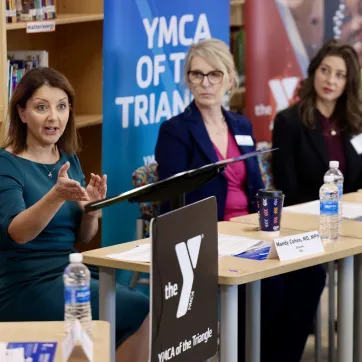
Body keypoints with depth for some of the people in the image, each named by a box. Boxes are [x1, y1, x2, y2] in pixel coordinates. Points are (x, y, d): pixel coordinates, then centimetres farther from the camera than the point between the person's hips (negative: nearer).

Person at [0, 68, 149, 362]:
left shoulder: (69, 159, 11)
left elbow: (82, 237, 12)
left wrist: (90, 207, -10)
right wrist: (57, 195, -42)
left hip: (70, 273, 7)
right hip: (25, 287, -7)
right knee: (139, 313, -21)